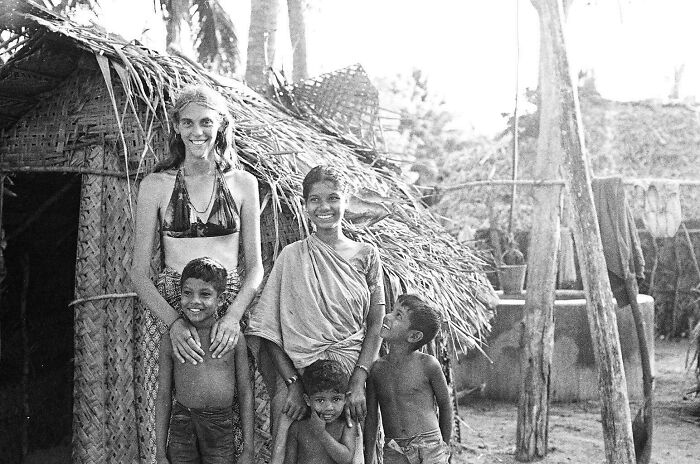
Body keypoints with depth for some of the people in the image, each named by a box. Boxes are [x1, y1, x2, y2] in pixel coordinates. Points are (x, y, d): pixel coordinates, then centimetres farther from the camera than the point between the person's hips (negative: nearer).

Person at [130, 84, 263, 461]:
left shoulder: (242, 183, 7)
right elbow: (139, 272, 1)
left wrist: (234, 315, -12)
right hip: (167, 306, 0)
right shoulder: (156, 186, 4)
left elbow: (255, 266, 6)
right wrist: (174, 321, -15)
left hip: (230, 306, 1)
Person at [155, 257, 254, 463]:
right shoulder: (170, 340, 0)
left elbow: (245, 392, 4)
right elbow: (163, 397, 5)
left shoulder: (234, 336, -1)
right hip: (182, 425, 0)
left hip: (223, 428, 0)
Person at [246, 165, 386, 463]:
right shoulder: (292, 256, 2)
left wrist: (358, 382, -10)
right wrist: (293, 382, -12)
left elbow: (376, 324, 2)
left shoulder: (365, 255, 6)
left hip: (351, 369, 1)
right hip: (298, 368, -1)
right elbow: (270, 328, -1)